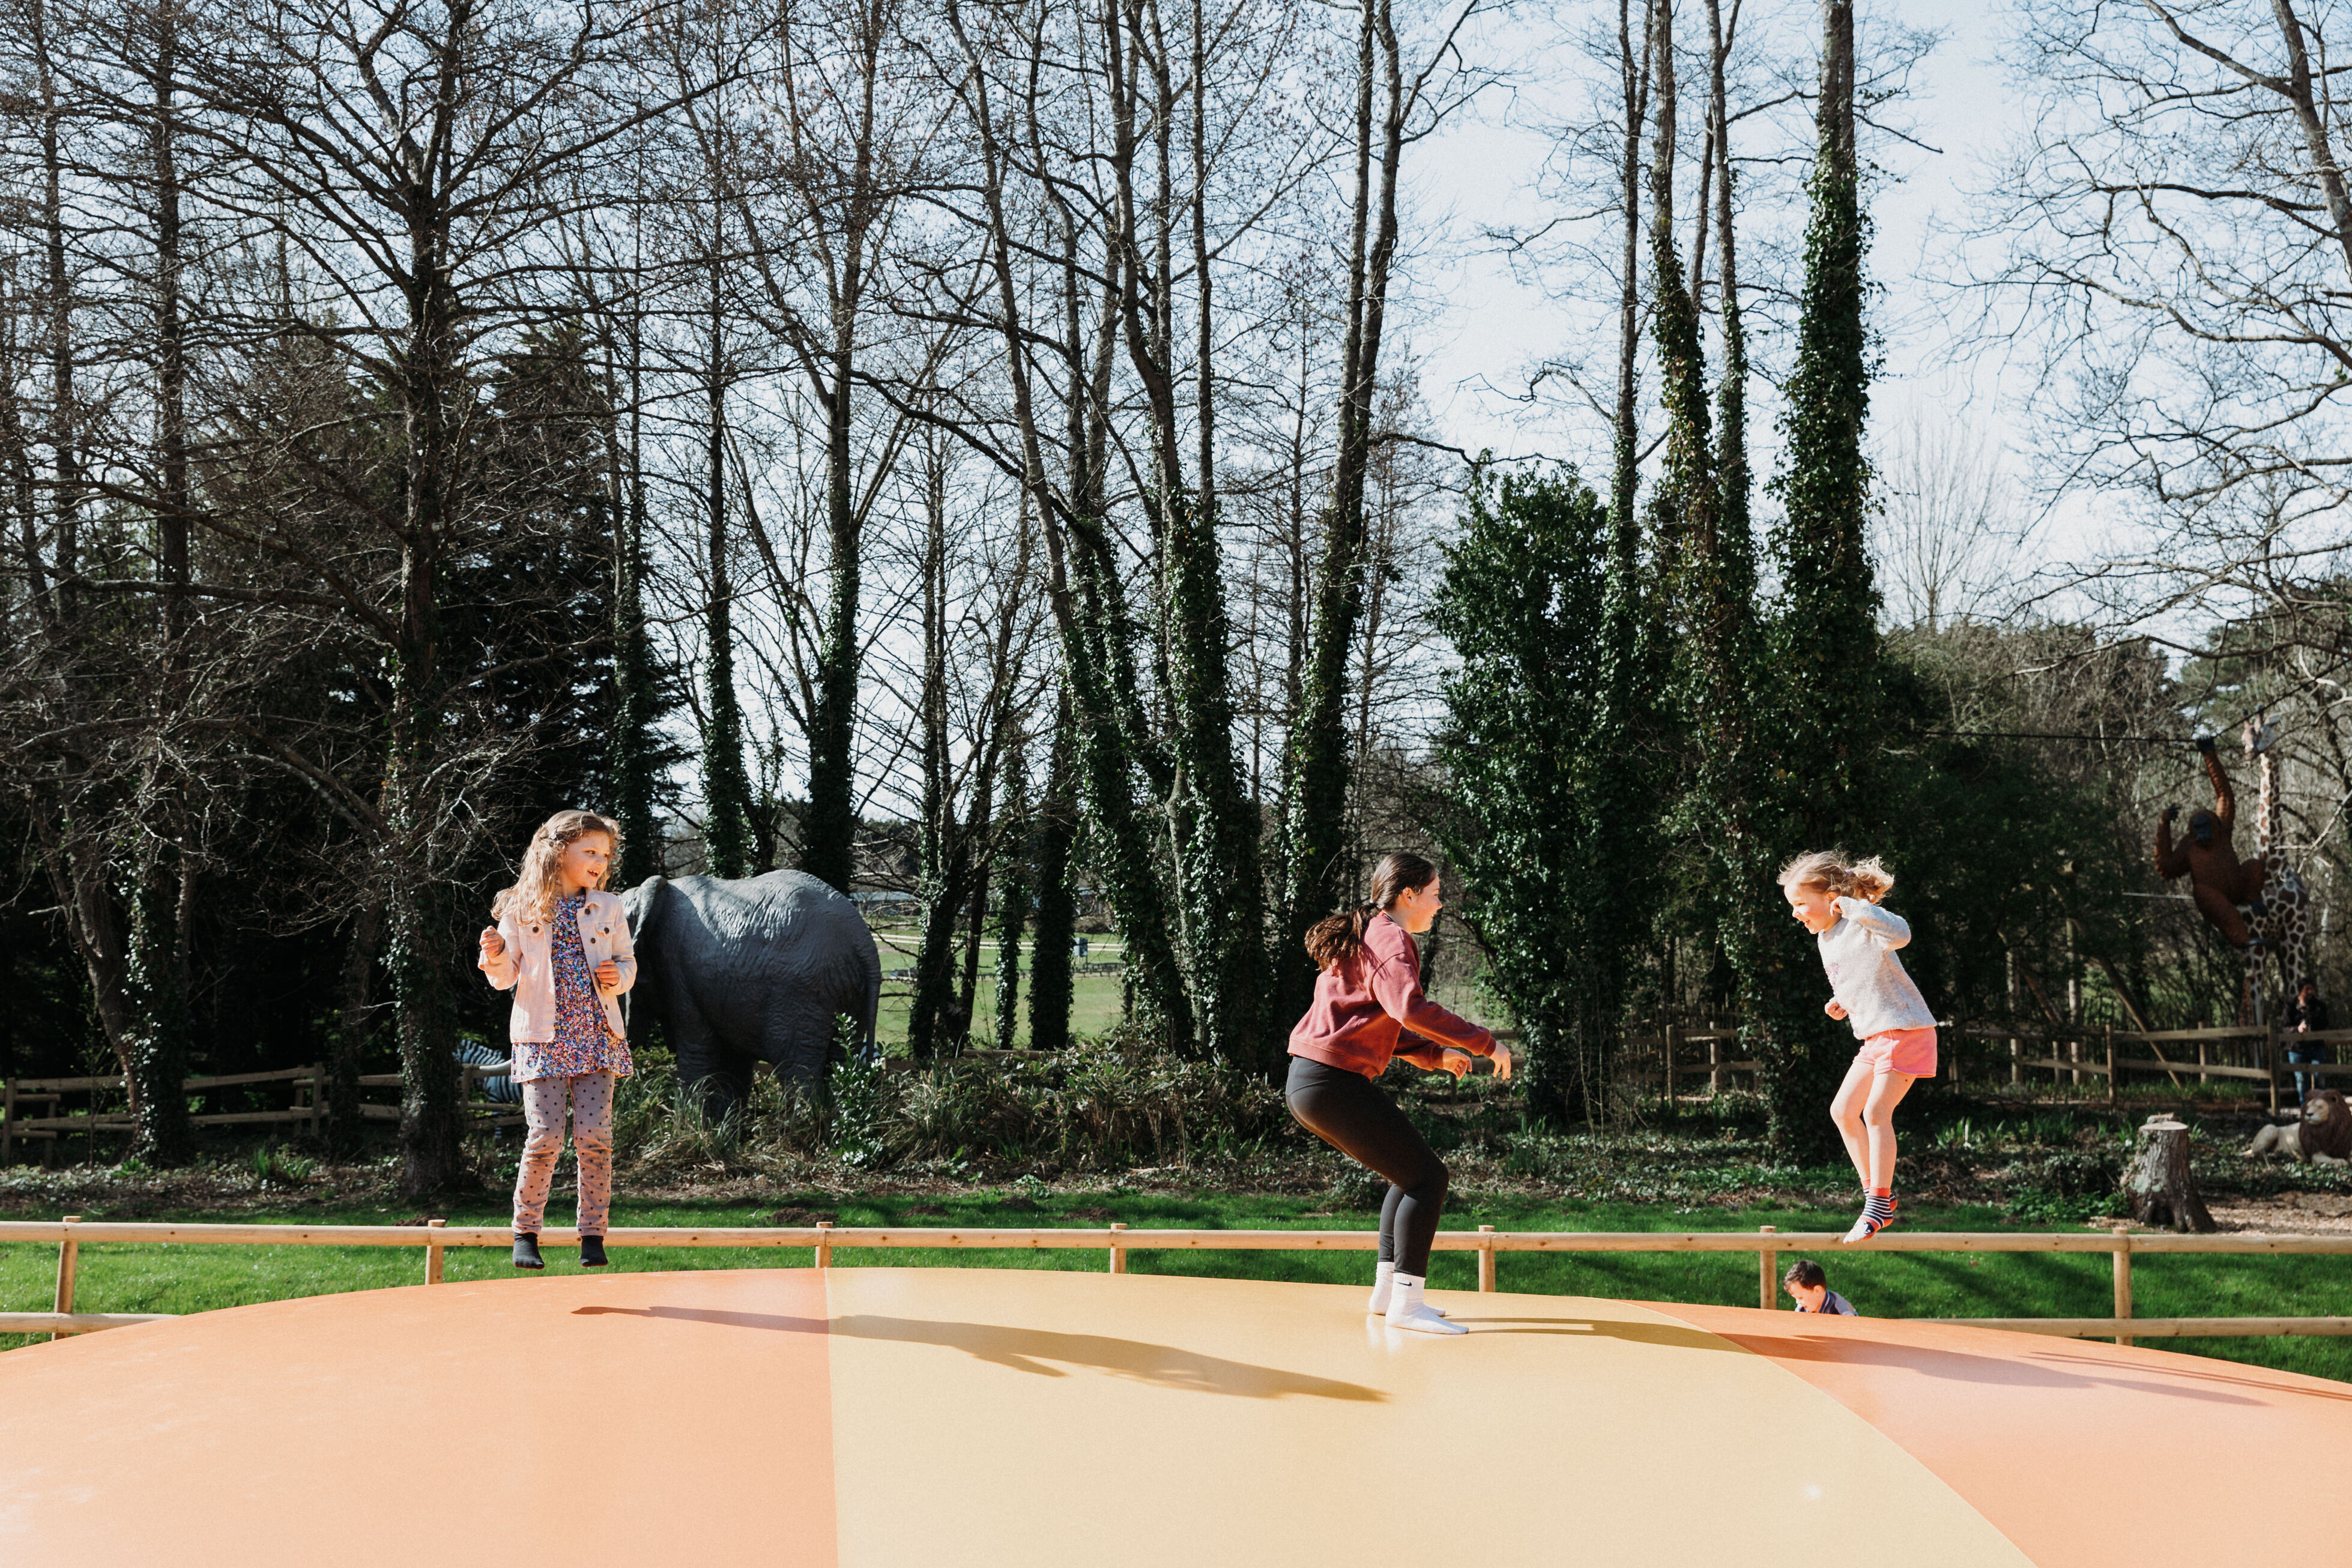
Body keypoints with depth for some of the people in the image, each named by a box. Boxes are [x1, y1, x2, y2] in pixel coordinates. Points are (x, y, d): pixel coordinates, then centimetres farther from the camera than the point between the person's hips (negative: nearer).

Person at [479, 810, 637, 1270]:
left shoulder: (609, 909, 9)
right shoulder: (521, 909, 2)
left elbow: (628, 964, 17)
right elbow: (506, 978, 5)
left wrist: (617, 977, -5)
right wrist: (495, 958, -16)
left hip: (597, 1037, 2)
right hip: (542, 1038, -2)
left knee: (594, 1136, -6)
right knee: (545, 1138, -8)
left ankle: (593, 1234, 5)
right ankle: (526, 1233, 10)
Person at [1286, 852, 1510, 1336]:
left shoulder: (1363, 937, 22)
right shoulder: (1390, 939, -10)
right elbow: (1410, 1008, -27)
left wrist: (1434, 1055, 18)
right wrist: (1484, 1042, -20)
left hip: (1312, 1081, 10)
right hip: (1335, 1083, -10)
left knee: (1413, 1172, 19)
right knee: (1427, 1177, -5)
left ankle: (1387, 1289, 21)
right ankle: (1405, 1303, -5)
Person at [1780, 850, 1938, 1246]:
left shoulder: (1864, 923, -17)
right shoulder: (1825, 939, 11)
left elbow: (1900, 934, -41)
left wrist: (1853, 906, -37)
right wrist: (1842, 1003, 7)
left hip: (1905, 1030, -10)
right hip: (1875, 1037, 10)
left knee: (1875, 1112, -15)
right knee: (1842, 1111, 7)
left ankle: (1879, 1207, -7)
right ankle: (1876, 1194, 16)